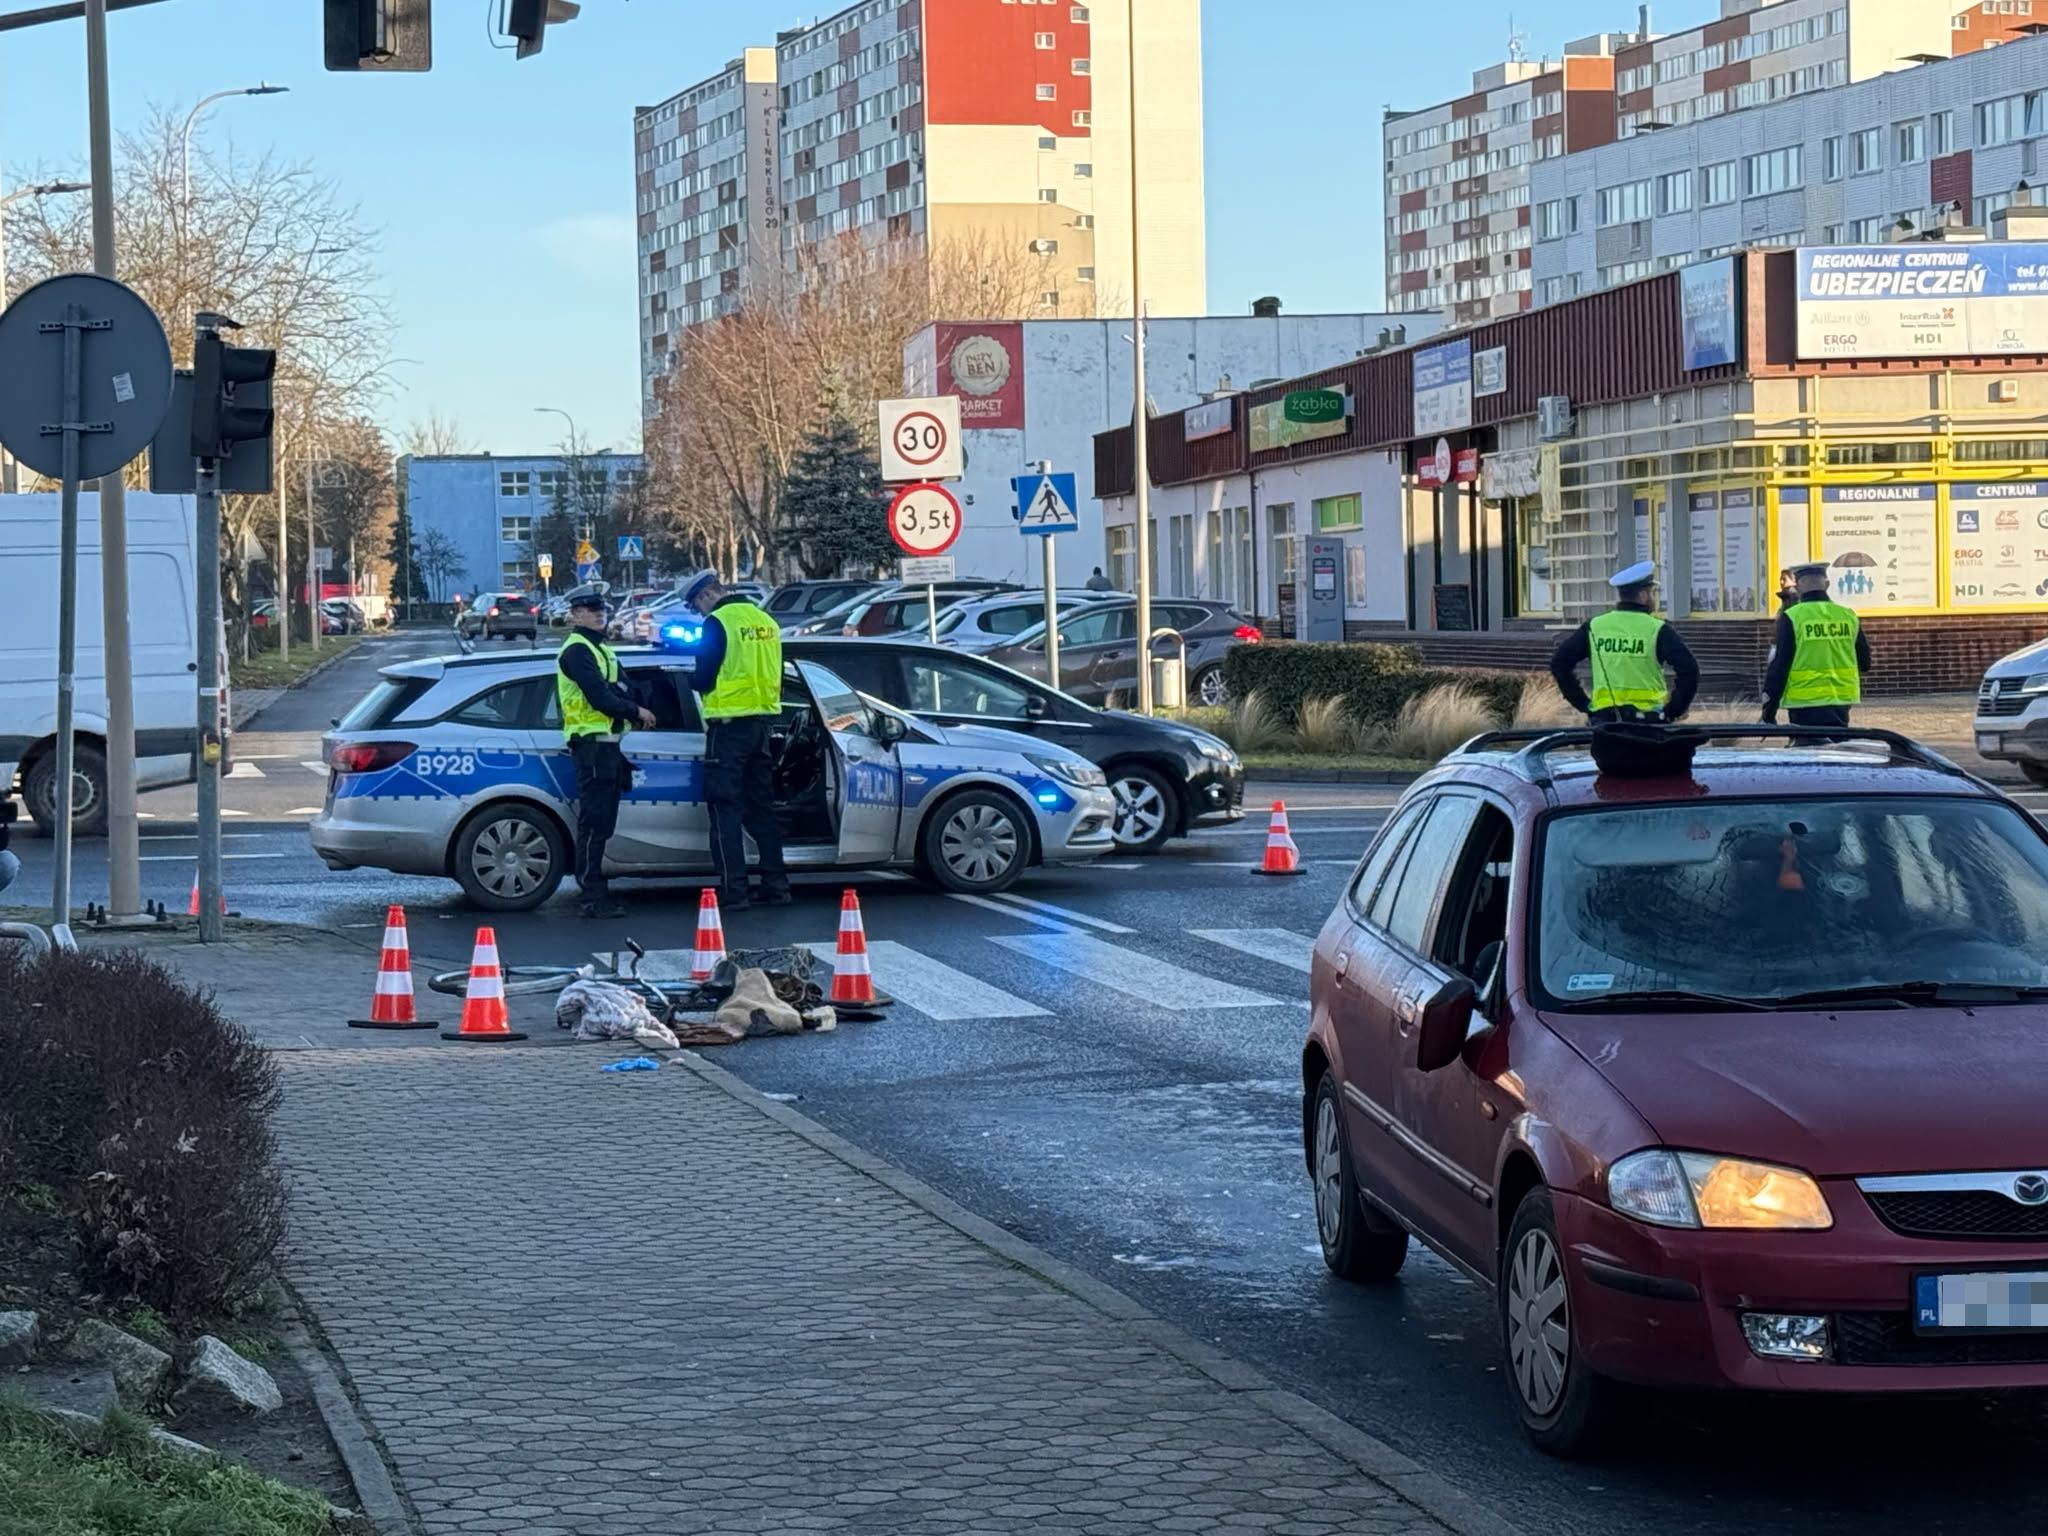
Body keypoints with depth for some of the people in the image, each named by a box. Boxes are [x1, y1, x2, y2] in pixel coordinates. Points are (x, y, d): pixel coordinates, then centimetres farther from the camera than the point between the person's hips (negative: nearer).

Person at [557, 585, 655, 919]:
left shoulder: (599, 649, 23)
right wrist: (636, 712, -9)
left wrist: (634, 711, 7)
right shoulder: (576, 651, -10)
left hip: (607, 740, 10)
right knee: (594, 822, -11)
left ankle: (597, 892, 15)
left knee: (601, 822, 11)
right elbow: (599, 697, -19)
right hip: (591, 742, -10)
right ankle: (594, 897, -12)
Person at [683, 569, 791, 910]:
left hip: (729, 725, -7)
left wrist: (689, 681, 9)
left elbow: (705, 679, -11)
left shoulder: (718, 623, -12)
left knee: (726, 809, -3)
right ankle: (776, 885, 15)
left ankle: (733, 891, -8)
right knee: (761, 808, 15)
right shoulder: (765, 621, 11)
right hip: (763, 721, 7)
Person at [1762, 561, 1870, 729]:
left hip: (1806, 704, -4)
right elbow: (1864, 663, 14)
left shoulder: (1791, 618, -9)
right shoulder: (1848, 616, 5)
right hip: (1841, 703, 4)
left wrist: (1768, 714, -3)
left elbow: (1778, 667, -9)